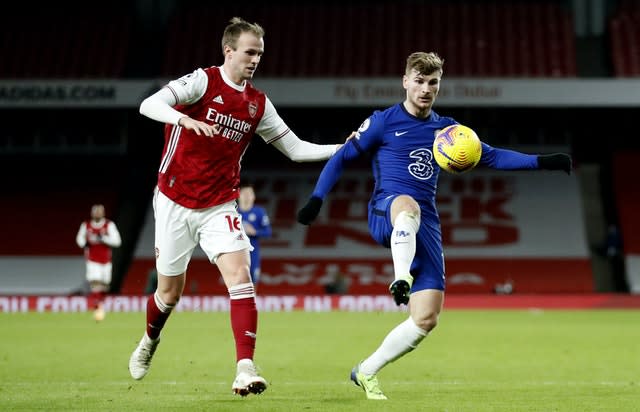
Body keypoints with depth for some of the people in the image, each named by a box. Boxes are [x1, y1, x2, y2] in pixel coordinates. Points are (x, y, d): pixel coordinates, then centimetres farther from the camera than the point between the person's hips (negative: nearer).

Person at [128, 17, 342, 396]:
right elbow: (149, 105, -25)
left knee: (240, 277, -18)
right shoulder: (203, 81, -11)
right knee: (170, 292, 8)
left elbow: (295, 148, 10)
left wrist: (342, 149, -3)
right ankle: (151, 339, 41)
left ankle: (246, 369, -21)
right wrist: (185, 119, -44)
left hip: (220, 207, 3)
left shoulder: (258, 104, 4)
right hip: (175, 203, -3)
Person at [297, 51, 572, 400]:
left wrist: (541, 161, 10)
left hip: (425, 227, 4)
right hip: (384, 214, -4)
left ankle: (367, 372, 9)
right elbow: (341, 157, 9)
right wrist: (316, 199, -3)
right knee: (408, 204, -44)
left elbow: (492, 156, 21)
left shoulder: (446, 129, 18)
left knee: (426, 319, -7)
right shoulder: (383, 122, 6)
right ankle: (401, 278, -55)